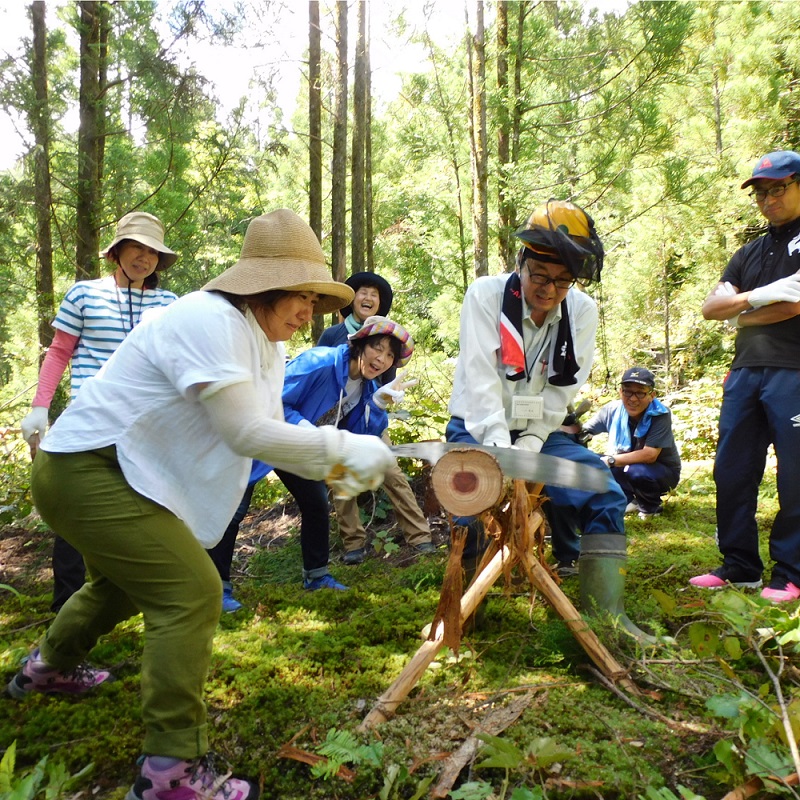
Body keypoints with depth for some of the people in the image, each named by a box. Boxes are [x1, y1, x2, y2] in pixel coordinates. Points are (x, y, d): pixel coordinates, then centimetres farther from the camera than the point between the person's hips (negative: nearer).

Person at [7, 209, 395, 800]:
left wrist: (335, 469, -8)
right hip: (88, 469, -11)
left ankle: (49, 668, 58)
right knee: (191, 592, -15)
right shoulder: (210, 321, -25)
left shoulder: (265, 345, 6)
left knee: (127, 580, 29)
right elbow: (247, 434, -28)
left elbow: (267, 432, 5)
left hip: (118, 474, 11)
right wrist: (343, 447, -23)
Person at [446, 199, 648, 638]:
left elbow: (560, 393, -8)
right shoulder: (486, 294, -12)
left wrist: (527, 448, -20)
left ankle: (606, 616, -6)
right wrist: (500, 450, -33)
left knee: (603, 492, -14)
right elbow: (482, 382, -22)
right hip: (479, 428, -3)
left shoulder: (582, 311, -3)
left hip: (540, 433, 4)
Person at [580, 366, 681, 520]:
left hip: (663, 470, -4)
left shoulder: (660, 414, -27)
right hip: (626, 467, 5)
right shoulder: (613, 410, -16)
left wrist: (611, 460, -38)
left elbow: (650, 455, -34)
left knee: (636, 471, -36)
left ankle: (651, 507, -3)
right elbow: (582, 432, -15)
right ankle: (629, 500, 3)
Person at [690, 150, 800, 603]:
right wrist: (758, 297, -7)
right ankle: (740, 566, 17)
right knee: (732, 471, 6)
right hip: (746, 373, 6)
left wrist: (742, 317, 1)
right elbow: (710, 307, 10)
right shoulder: (750, 253, 21)